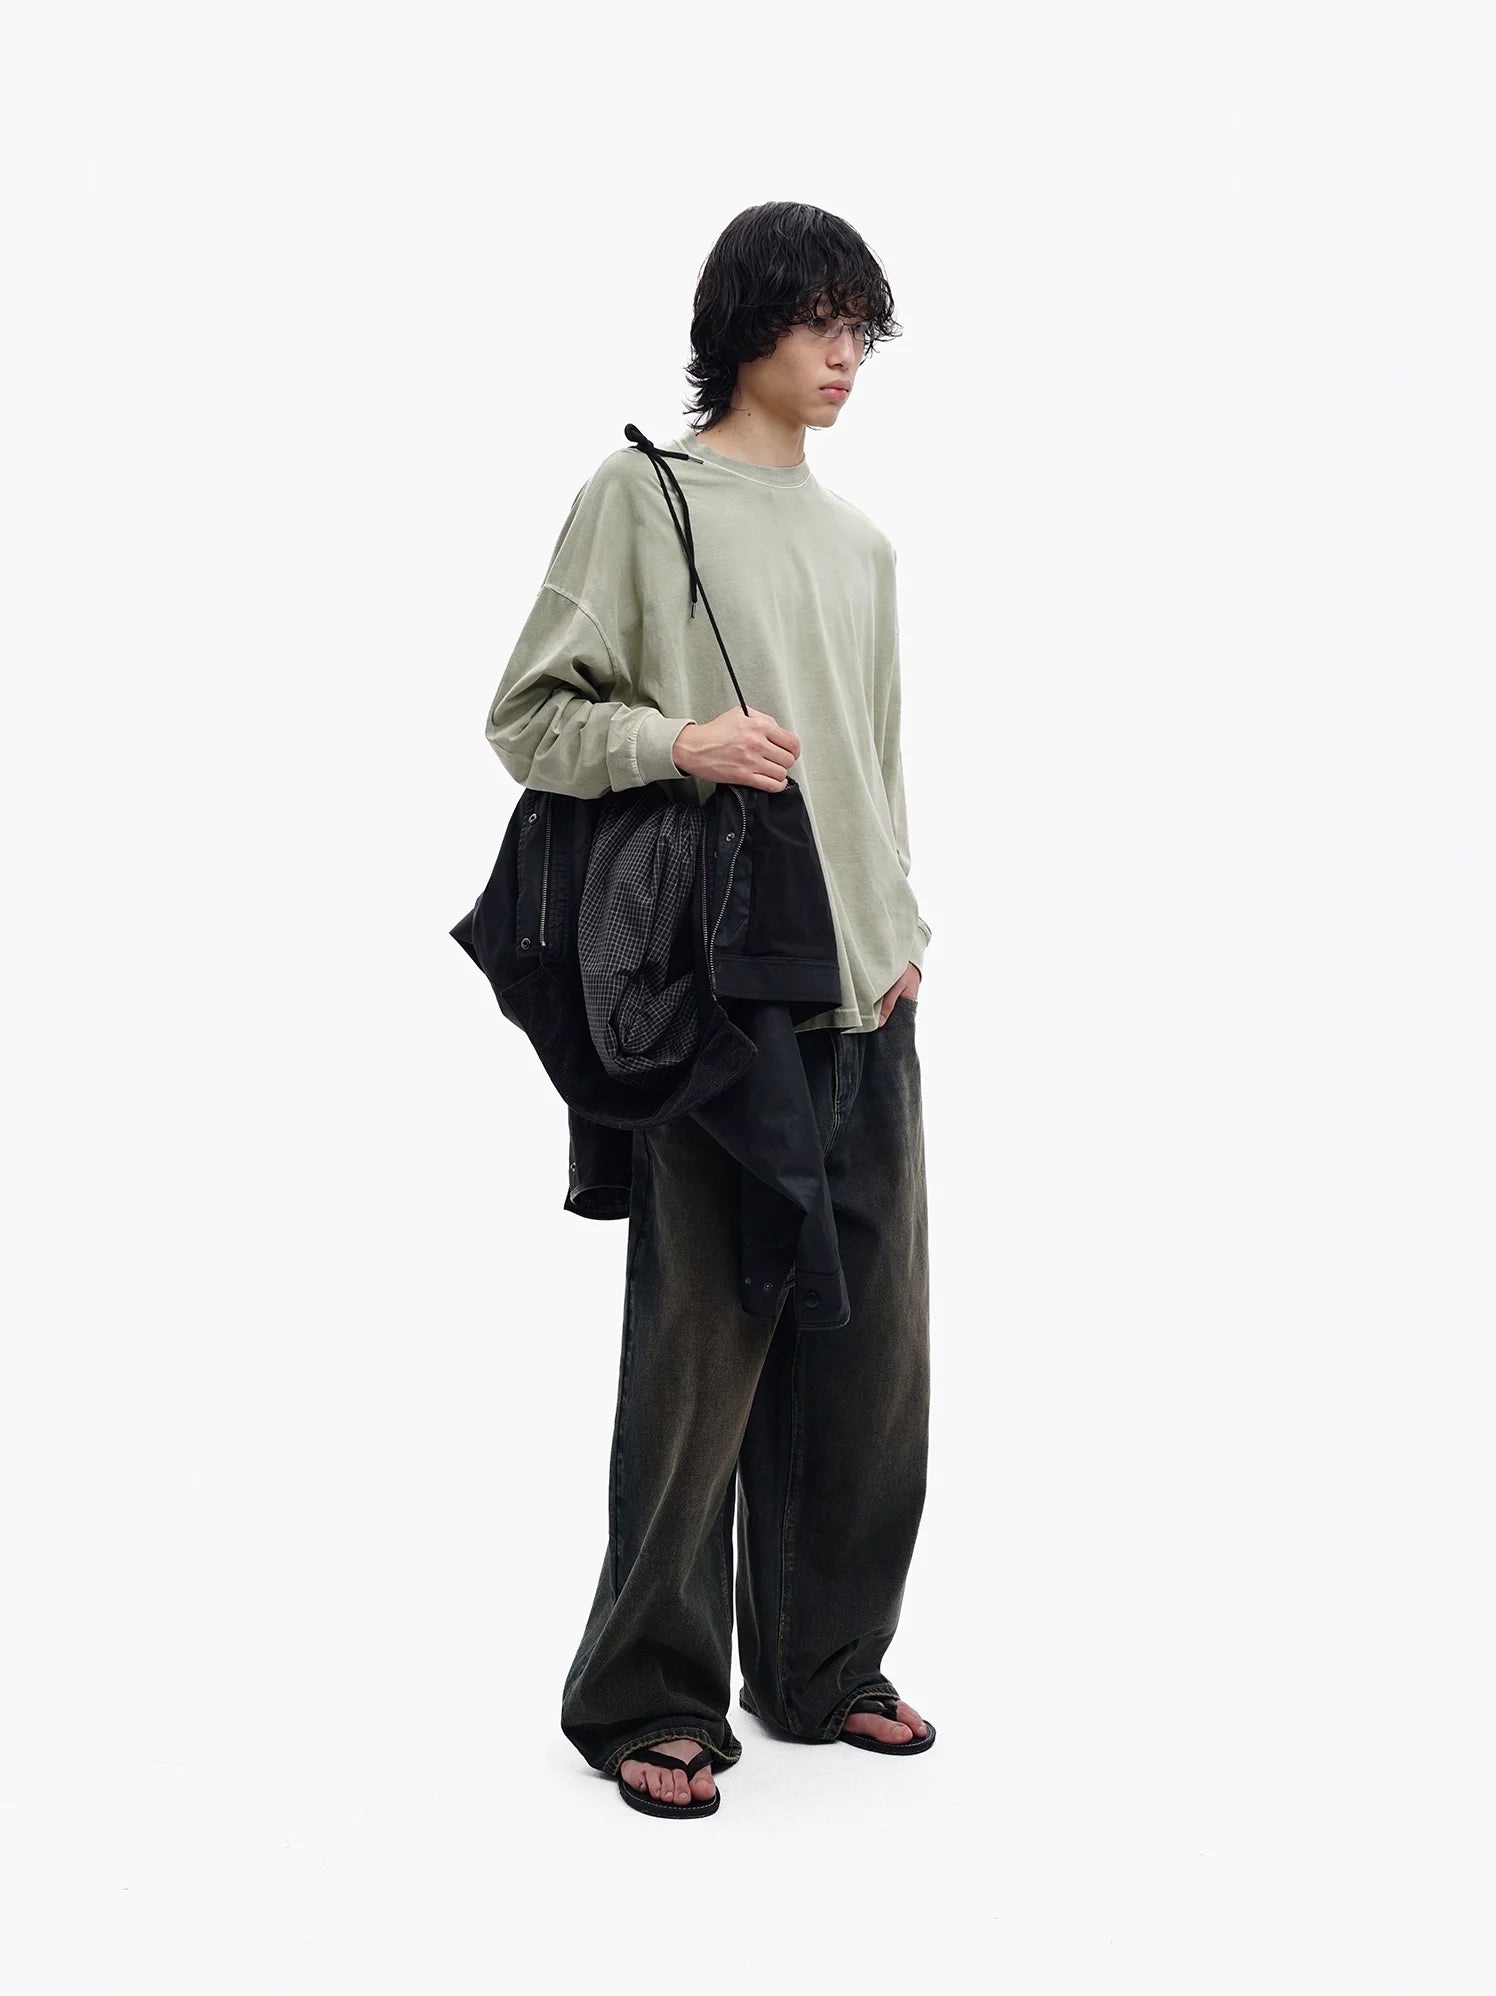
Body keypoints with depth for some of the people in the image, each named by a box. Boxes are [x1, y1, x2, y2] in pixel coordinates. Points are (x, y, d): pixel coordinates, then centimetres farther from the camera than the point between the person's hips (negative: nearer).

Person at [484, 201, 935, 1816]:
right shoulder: (641, 496, 1)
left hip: (867, 996, 7)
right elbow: (528, 718, -2)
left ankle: (822, 1667, 24)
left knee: (871, 1341, 8)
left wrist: (901, 928, 13)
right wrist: (679, 740, -18)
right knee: (705, 1347, -4)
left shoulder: (861, 543, 19)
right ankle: (644, 1695, 11)